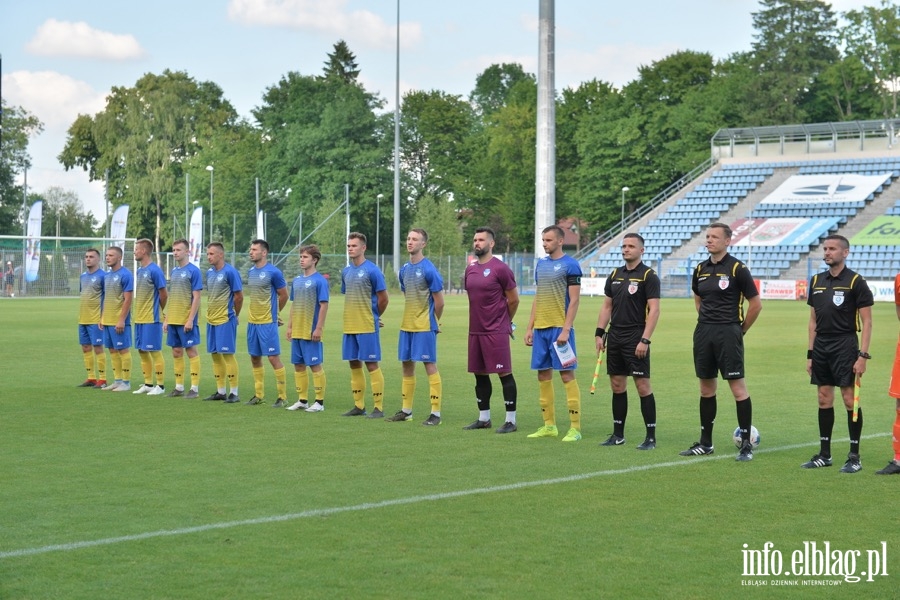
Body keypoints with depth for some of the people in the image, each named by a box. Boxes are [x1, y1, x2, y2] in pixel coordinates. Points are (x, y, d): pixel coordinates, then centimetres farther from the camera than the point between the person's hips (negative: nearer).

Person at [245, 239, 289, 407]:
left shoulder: (273, 272, -11)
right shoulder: (251, 272, 10)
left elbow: (283, 295, -2)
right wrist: (255, 313, 12)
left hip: (267, 323, -7)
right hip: (252, 321, 7)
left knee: (274, 358, -6)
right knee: (255, 358, 10)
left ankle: (282, 396, 0)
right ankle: (259, 395, 20)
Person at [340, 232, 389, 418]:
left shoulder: (372, 270, -10)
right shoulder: (346, 271, 11)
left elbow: (383, 299, -6)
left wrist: (372, 317, 5)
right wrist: (353, 317, 14)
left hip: (367, 327, -7)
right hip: (350, 326, 7)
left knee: (371, 364, -5)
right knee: (354, 364, 10)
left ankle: (379, 408, 0)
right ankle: (359, 406, 18)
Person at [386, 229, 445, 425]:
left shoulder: (428, 269, -12)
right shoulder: (404, 269, 10)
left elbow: (439, 301, -8)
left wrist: (432, 322, 2)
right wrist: (411, 319, 14)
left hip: (424, 327, -7)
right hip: (407, 325, 7)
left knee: (430, 366, -5)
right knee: (407, 365, 11)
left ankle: (436, 413, -3)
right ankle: (406, 410, 21)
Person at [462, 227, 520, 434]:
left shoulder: (500, 268, -10)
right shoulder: (470, 269, 11)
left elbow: (513, 300, -4)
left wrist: (502, 322, 7)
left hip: (496, 332, -7)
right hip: (475, 331, 7)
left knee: (504, 373, -4)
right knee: (480, 374, 12)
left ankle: (511, 420, 0)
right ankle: (484, 418, 22)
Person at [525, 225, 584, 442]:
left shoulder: (570, 265, -7)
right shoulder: (541, 264, 14)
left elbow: (574, 300, -10)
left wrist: (565, 329, -17)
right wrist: (530, 328, 14)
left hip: (560, 328, -7)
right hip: (541, 328, 7)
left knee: (567, 375, -6)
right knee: (543, 375, 8)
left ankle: (575, 428, -2)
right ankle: (549, 426, 16)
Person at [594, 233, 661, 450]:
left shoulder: (649, 276, -7)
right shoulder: (615, 275, 13)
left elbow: (654, 310, -13)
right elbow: (607, 306, 17)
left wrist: (644, 340, -19)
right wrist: (599, 333, 8)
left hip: (636, 339, -6)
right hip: (614, 338, 7)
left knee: (643, 386, -6)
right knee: (617, 385, 9)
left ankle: (651, 436, -1)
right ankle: (618, 434, 17)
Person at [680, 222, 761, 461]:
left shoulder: (737, 269, -8)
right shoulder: (700, 269, 9)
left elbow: (756, 304, -4)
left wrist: (739, 330, 1)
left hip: (728, 333, -6)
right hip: (703, 332, 6)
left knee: (738, 388, -6)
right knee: (706, 388, 11)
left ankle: (746, 444, 0)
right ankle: (706, 443, 18)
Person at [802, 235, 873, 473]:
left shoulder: (855, 281, -6)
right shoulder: (817, 281, 12)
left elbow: (866, 321, -7)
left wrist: (863, 355, -14)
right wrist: (810, 353, 12)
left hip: (845, 346, -6)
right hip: (821, 347, 6)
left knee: (849, 399, -5)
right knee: (824, 399, 9)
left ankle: (854, 456, 1)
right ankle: (824, 454, 16)